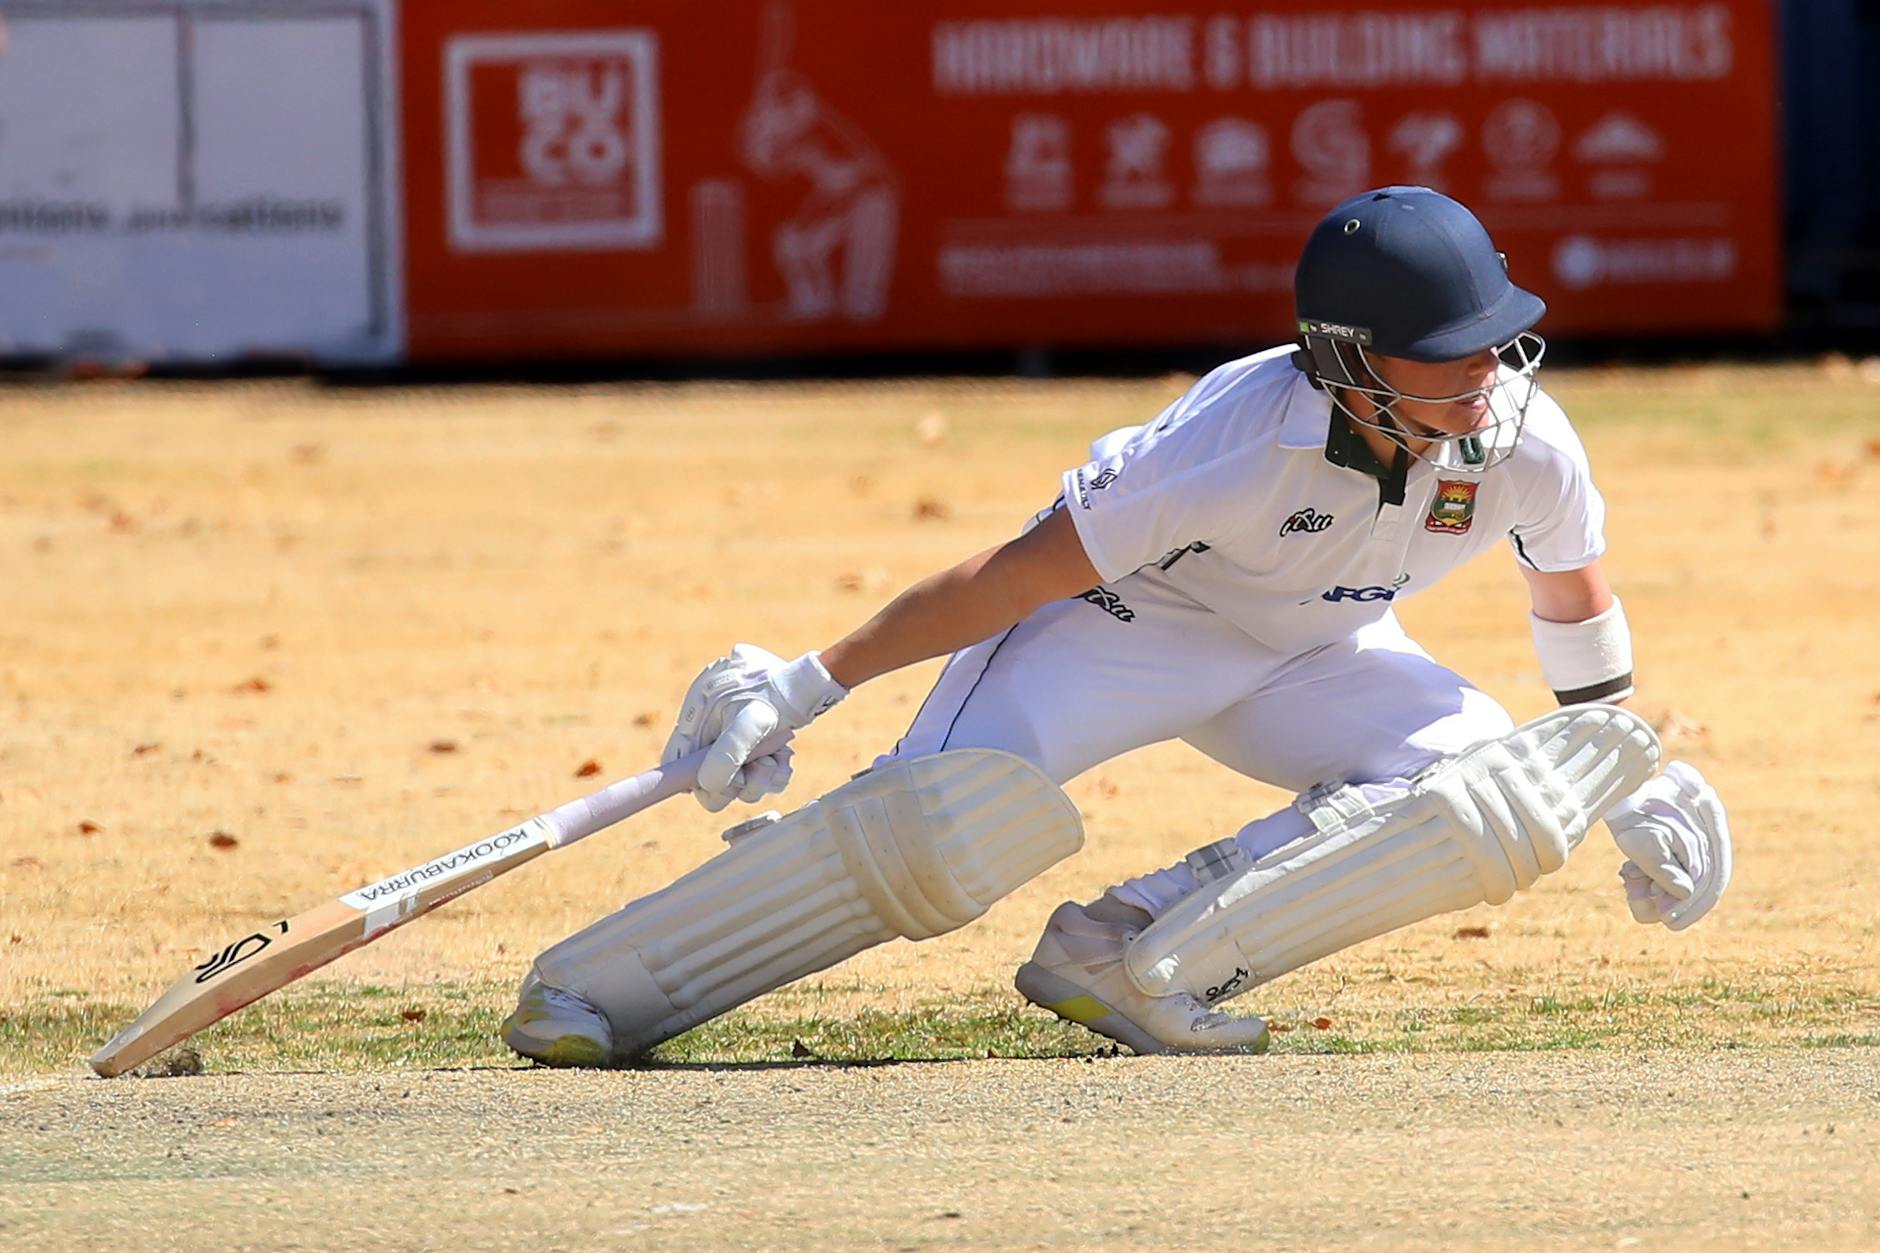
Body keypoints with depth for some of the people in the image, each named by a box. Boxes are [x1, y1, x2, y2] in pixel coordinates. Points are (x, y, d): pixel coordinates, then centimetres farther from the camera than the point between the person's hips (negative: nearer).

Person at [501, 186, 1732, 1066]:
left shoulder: (1526, 439, -22)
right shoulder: (1247, 438, -36)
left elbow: (1576, 597, 2)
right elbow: (1026, 569, -27)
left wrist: (1631, 781, 12)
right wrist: (814, 682, -23)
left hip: (1312, 659, 6)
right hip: (1125, 611, -6)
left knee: (1498, 797, -20)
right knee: (953, 817, -31)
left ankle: (1135, 954, -20)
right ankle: (588, 990, -21)